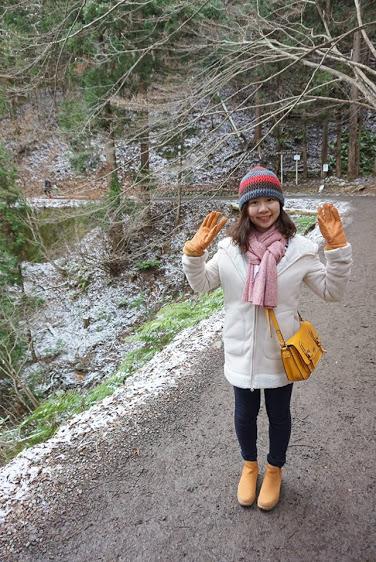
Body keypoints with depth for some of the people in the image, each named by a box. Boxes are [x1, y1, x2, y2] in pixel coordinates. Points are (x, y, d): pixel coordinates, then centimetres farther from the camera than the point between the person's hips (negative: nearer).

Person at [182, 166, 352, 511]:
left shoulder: (300, 249, -12)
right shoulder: (230, 247, -9)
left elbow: (332, 291, -7)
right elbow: (201, 285, 0)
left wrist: (337, 248, -20)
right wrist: (195, 251, -17)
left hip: (281, 352, -1)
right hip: (242, 351, 1)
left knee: (279, 414, 20)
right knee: (245, 414, 20)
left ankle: (275, 470, 48)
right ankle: (249, 465, 49)